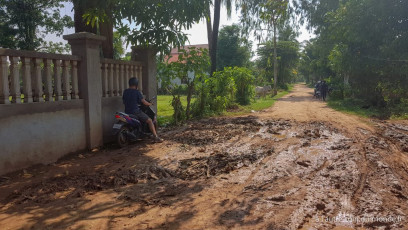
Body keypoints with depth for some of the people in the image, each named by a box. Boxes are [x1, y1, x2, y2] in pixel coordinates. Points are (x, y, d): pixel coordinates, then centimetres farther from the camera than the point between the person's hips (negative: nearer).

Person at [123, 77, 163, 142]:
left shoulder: (125, 91, 8)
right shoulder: (137, 92, -10)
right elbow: (144, 102, -9)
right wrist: (149, 104, 11)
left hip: (127, 112, 7)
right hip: (136, 112, -7)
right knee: (150, 121, 2)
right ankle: (155, 137, -6)